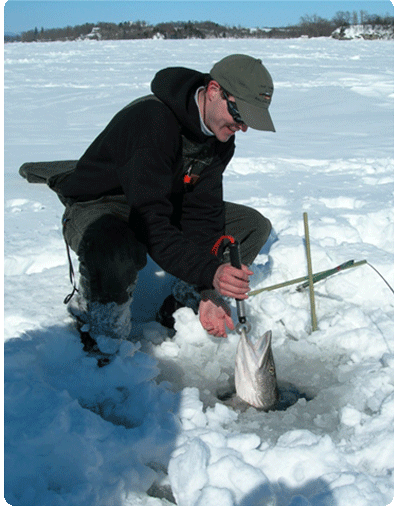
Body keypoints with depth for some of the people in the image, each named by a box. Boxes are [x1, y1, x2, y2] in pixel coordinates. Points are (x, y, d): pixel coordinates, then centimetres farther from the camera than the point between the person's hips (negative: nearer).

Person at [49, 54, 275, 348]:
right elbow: (150, 223, -39)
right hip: (98, 207, -7)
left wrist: (208, 292, -20)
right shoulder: (150, 121, -33)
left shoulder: (219, 135, -7)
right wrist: (210, 271, -49)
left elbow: (203, 211, -11)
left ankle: (183, 306, 4)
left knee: (255, 225, -2)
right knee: (117, 251, -44)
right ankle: (99, 325, -12)